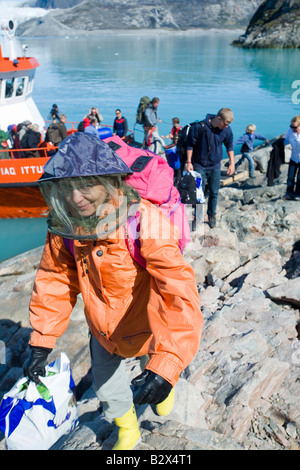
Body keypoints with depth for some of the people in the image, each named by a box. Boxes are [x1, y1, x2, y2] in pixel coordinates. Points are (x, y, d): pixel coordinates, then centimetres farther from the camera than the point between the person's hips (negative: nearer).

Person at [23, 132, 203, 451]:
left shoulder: (145, 221, -36)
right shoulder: (64, 223, -19)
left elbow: (181, 294, -42)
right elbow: (56, 280, -6)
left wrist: (166, 367, -50)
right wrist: (40, 343, -9)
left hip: (146, 328, -3)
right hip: (103, 330, 4)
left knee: (160, 371, 27)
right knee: (107, 388, 23)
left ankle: (167, 383, 66)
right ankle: (128, 431, 56)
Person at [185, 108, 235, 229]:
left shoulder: (227, 130, -7)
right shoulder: (200, 127, -18)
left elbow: (229, 146, 10)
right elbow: (190, 144, -8)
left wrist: (232, 163, 7)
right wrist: (189, 162, -8)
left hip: (215, 166, 3)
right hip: (199, 165, -3)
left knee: (214, 192, 10)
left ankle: (212, 215, 29)